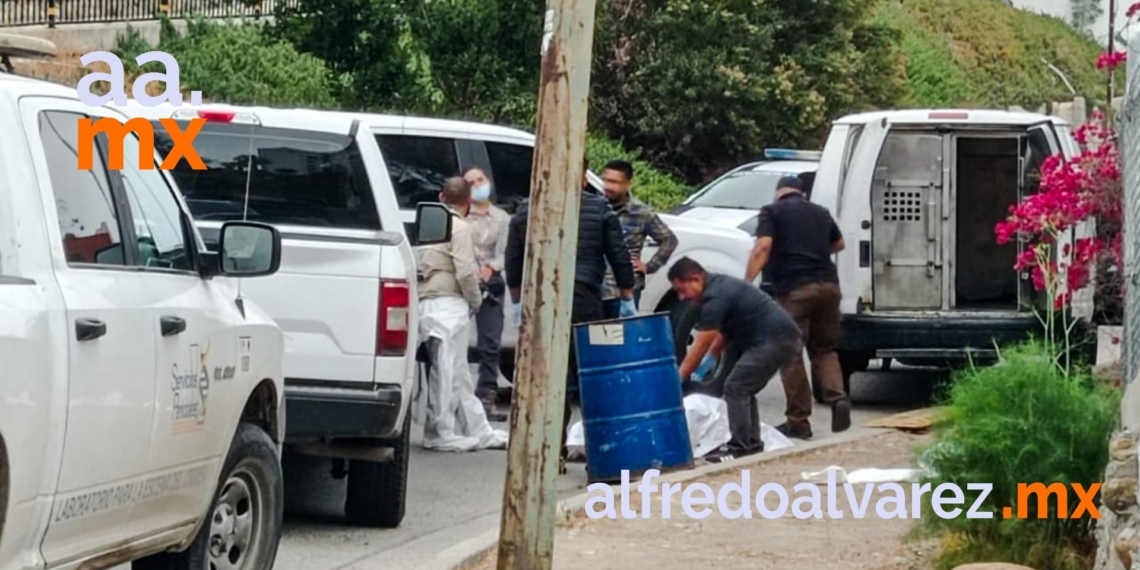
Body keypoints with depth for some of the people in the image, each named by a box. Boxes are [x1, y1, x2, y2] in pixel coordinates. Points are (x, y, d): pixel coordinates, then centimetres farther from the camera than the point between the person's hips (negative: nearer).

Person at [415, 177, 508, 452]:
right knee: (447, 372, -4)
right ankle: (441, 433, -1)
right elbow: (465, 271, -17)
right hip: (449, 305, -9)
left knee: (459, 375, 13)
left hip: (429, 302, 9)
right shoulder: (460, 227, -9)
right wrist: (475, 300, 0)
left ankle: (479, 431, 19)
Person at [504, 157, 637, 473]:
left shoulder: (526, 211, 8)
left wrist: (517, 302, 23)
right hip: (584, 301, -1)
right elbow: (619, 257, 4)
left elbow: (513, 262, 12)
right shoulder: (599, 208, 3)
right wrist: (627, 297, 13)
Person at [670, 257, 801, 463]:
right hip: (782, 338, 10)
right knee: (743, 389, 16)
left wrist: (679, 378, -8)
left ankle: (741, 446, -7)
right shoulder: (718, 285, 15)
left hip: (775, 340, -10)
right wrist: (711, 358, 16)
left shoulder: (715, 297, -16)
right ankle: (751, 443, 19)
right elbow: (724, 329, 26)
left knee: (735, 387, -9)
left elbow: (700, 346, -14)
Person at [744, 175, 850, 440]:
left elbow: (763, 247, -11)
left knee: (791, 354, 2)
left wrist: (747, 282, -14)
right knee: (824, 349, 17)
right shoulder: (821, 212, 20)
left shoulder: (772, 212, 4)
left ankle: (798, 421, 1)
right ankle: (837, 398, -7)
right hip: (828, 284, 5)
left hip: (794, 289, -5)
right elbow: (838, 244, 35)